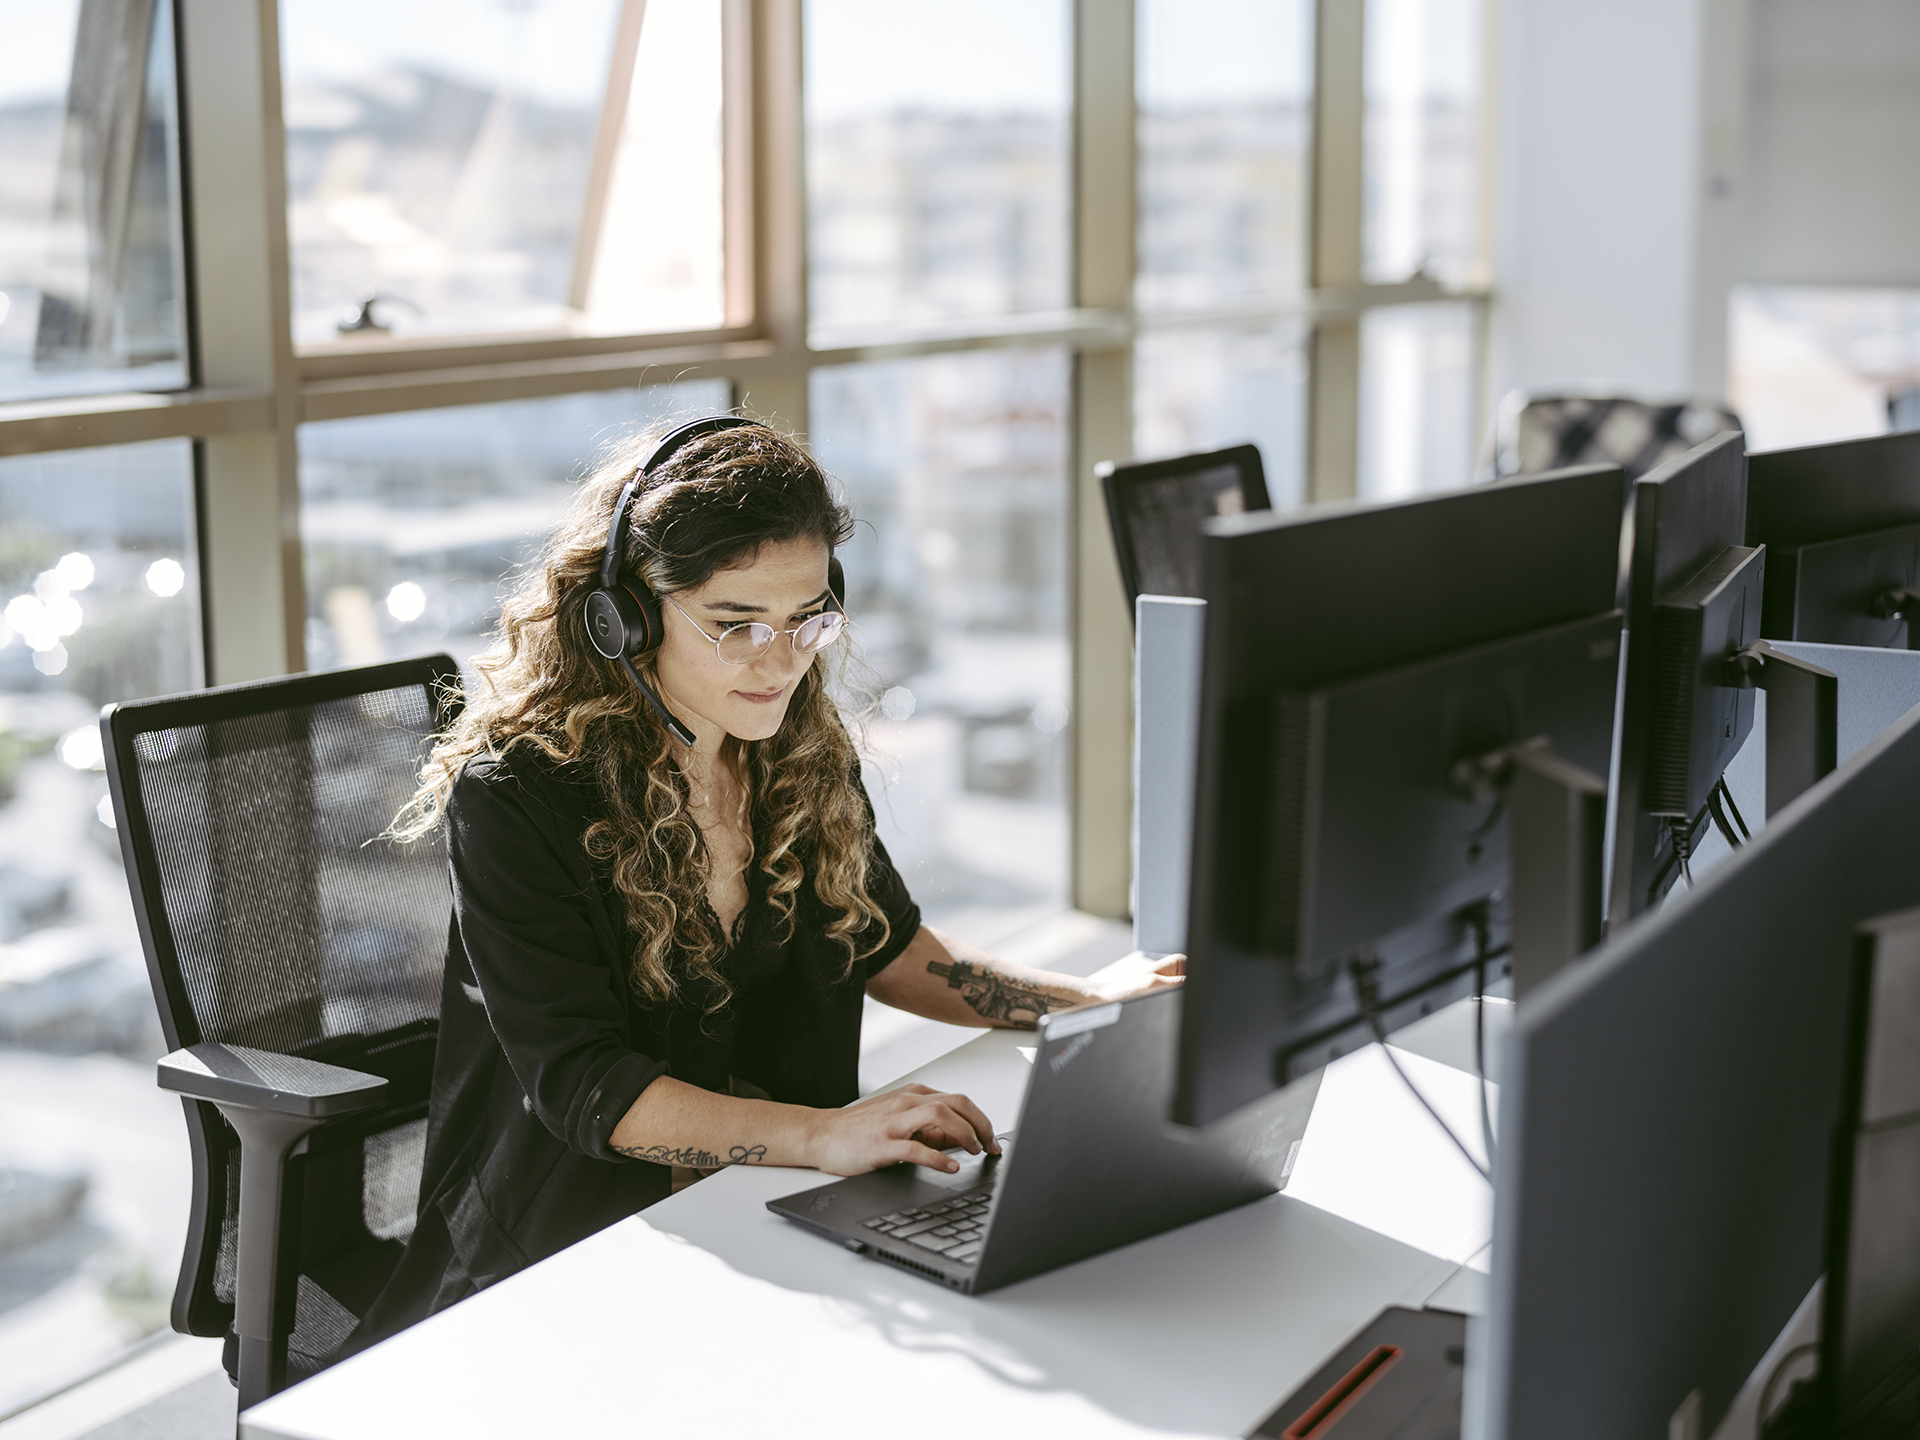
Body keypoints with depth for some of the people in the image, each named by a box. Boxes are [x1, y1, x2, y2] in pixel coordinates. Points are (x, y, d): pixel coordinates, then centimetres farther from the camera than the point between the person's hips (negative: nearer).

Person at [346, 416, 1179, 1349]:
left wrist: (1091, 1001, 5)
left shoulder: (803, 756, 4)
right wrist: (823, 1135, -33)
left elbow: (888, 948, 19)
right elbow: (580, 1085, -20)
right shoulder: (514, 797, -16)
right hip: (574, 1232, -6)